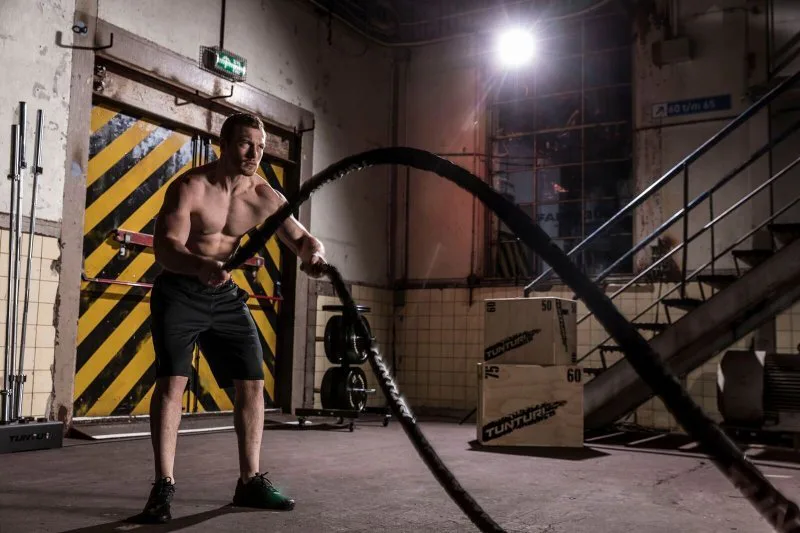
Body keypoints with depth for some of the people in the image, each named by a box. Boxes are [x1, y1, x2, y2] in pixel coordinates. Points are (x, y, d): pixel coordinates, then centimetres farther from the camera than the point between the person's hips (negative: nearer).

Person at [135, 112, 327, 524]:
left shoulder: (264, 196, -5)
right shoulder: (190, 187, -18)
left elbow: (302, 238, -2)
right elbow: (165, 247, -29)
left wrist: (313, 255, -28)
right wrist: (203, 266, -51)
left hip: (225, 294, 5)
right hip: (179, 292, -5)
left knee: (252, 383, 1)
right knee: (172, 380, -16)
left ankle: (250, 481, 12)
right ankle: (163, 486, -7)